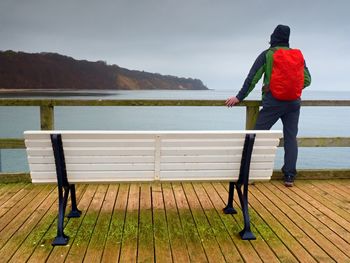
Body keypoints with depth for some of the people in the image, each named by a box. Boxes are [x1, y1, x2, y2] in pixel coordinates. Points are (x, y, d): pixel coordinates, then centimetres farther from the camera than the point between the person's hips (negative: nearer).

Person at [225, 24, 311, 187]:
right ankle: (289, 176, 6)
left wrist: (239, 97, 0)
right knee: (291, 138, 7)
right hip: (293, 102, 4)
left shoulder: (267, 55, 0)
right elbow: (307, 80, 9)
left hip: (273, 102, -4)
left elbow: (252, 78, -4)